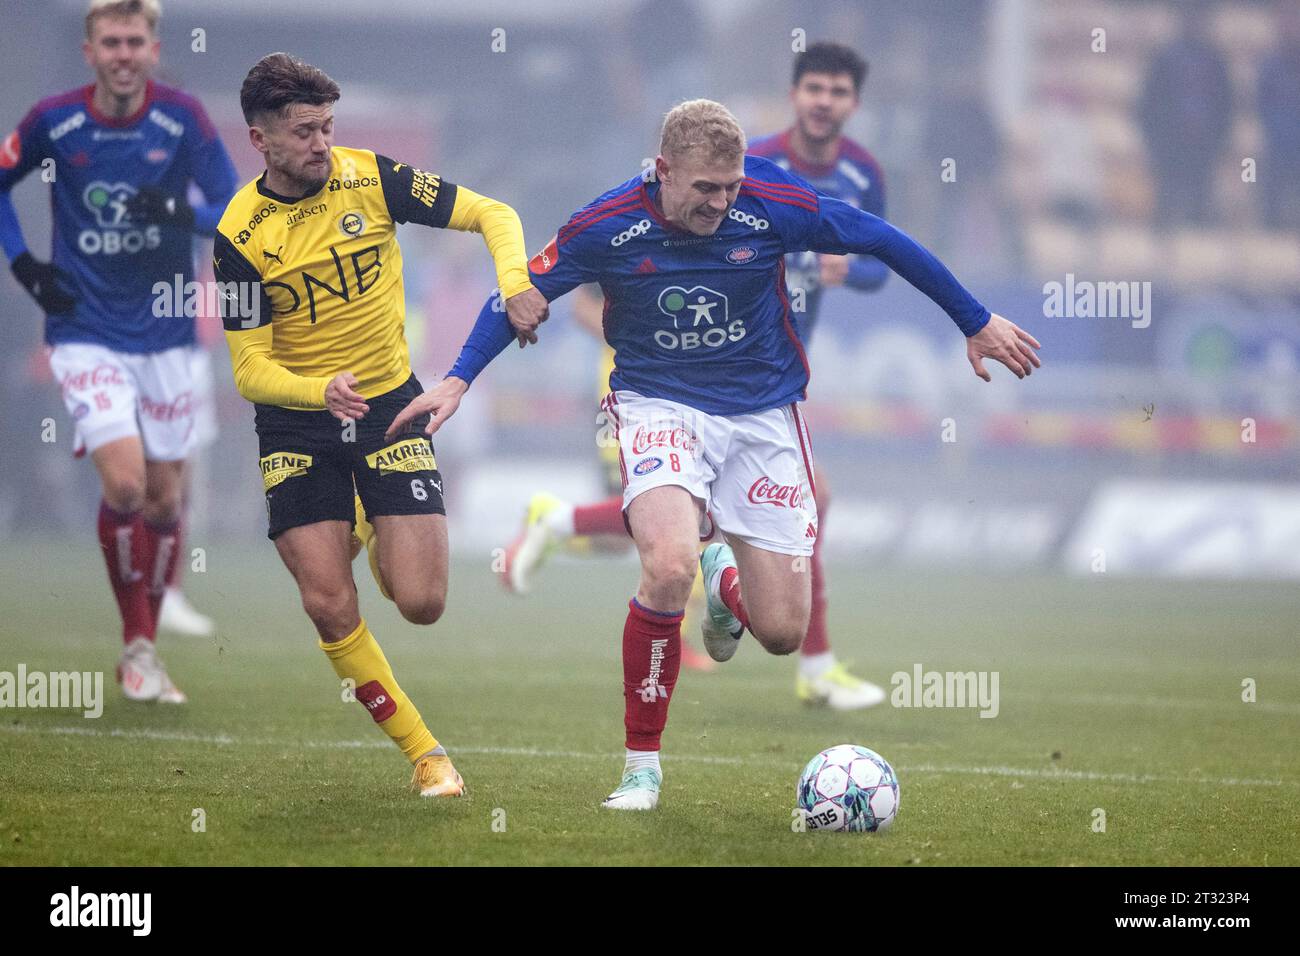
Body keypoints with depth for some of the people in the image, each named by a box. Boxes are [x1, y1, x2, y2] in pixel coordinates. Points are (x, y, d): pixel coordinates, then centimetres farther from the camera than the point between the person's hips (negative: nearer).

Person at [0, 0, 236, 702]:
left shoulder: (181, 119, -7)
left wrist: (180, 212, -28)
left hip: (165, 336, 2)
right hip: (86, 335, -2)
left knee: (164, 498, 6)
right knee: (124, 484, -18)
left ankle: (146, 650, 23)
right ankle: (136, 646, -1)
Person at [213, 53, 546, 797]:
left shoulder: (371, 178, -8)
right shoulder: (240, 234, -12)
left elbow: (492, 215, -2)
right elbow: (250, 370, -12)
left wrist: (516, 283, -22)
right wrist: (323, 391, -32)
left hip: (389, 402, 1)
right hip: (296, 423, -1)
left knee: (422, 603, -8)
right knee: (330, 607, -12)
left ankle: (376, 529, 29)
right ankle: (423, 752, 7)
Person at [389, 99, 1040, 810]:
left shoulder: (774, 206, -14)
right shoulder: (606, 228, -14)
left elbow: (881, 241, -2)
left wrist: (976, 323, 5)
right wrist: (458, 380, -6)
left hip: (763, 414, 2)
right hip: (660, 406, -2)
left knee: (782, 632, -1)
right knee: (669, 565, -32)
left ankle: (726, 581, 40)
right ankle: (641, 764, -14)